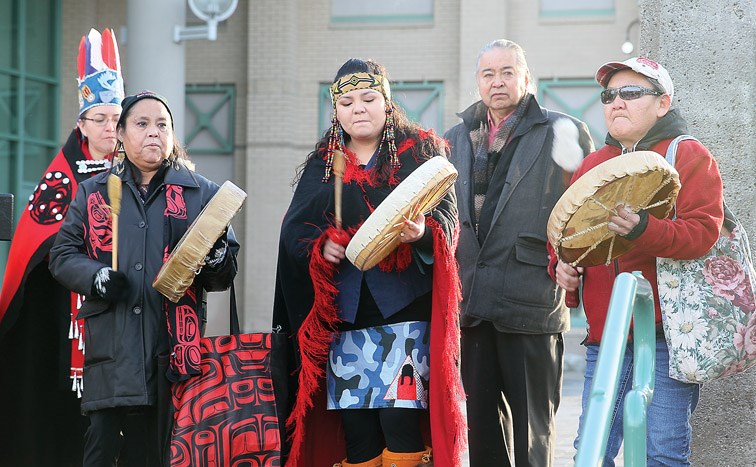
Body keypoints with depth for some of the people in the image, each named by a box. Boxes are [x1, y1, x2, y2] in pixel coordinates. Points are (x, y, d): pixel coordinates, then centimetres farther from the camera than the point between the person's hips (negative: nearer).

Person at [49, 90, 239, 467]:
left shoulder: (201, 193, 12)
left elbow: (227, 274, 10)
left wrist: (217, 260, -13)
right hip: (110, 348, 1)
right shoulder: (93, 192, 15)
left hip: (175, 348, 0)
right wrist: (96, 277, -8)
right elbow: (63, 255, 11)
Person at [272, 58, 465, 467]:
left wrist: (423, 231, -25)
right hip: (343, 312, 3)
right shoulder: (322, 164, 16)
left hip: (405, 306, -3)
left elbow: (447, 215, -3)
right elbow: (293, 227, 10)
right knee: (355, 429, 0)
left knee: (399, 421, -13)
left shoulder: (420, 150, 7)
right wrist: (319, 245, -11)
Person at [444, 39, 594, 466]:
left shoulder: (564, 133, 1)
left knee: (532, 425, 2)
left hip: (532, 299, -4)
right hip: (474, 301, 5)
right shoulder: (456, 139, 15)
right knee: (483, 419, 10)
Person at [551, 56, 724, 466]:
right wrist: (561, 264, 2)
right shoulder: (593, 164, 18)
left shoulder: (688, 155, 1)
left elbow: (703, 232, -12)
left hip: (666, 329, -5)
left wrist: (643, 229, -28)